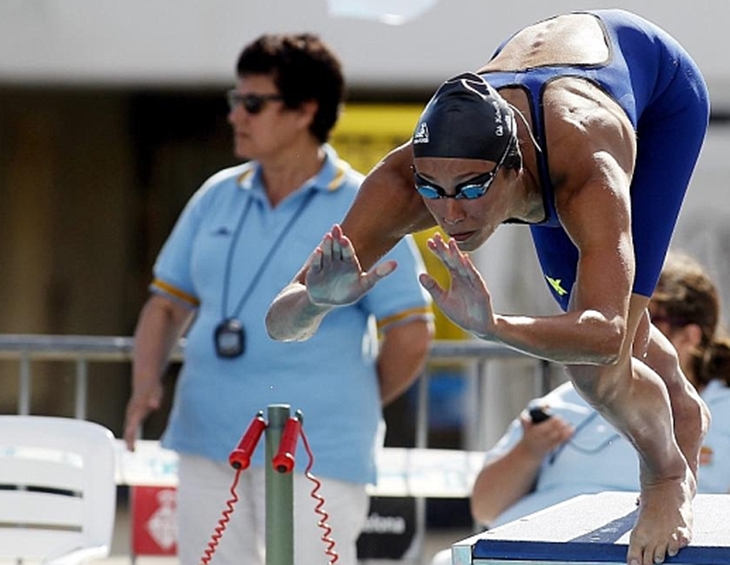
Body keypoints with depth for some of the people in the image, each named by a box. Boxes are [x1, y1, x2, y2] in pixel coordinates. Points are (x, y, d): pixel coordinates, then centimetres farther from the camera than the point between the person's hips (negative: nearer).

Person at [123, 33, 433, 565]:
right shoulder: (217, 197, 10)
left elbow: (410, 336, -6)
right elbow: (168, 304, 15)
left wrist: (350, 409, 5)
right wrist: (146, 384, -2)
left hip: (314, 458, -6)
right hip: (208, 444, 6)